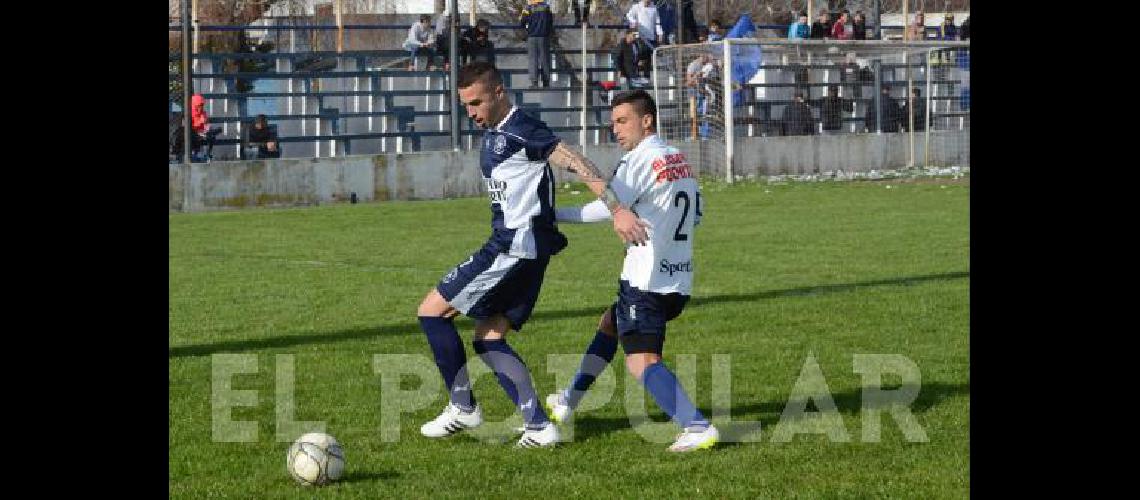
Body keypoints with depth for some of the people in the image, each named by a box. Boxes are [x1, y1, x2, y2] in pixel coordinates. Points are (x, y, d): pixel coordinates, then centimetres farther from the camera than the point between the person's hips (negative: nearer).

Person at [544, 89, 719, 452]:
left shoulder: (640, 160, -13)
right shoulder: (680, 159, 13)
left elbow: (606, 208, -21)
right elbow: (695, 215, 19)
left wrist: (554, 215, -12)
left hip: (646, 282, -10)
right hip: (679, 282, 10)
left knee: (641, 361, -16)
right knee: (610, 323, 27)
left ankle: (697, 428, -31)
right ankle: (568, 402, 38)